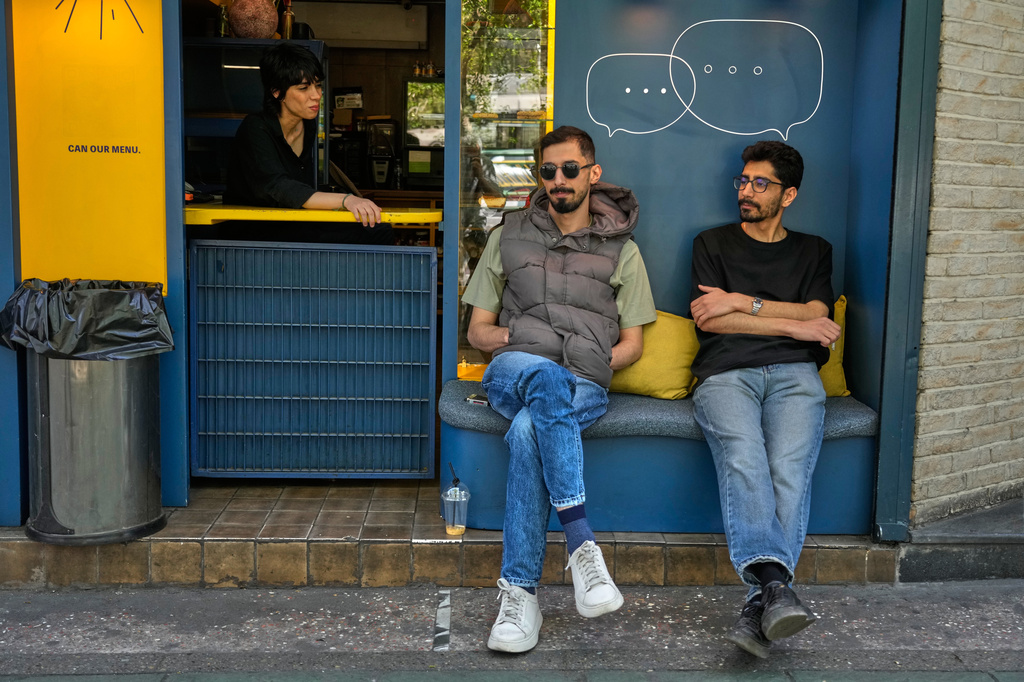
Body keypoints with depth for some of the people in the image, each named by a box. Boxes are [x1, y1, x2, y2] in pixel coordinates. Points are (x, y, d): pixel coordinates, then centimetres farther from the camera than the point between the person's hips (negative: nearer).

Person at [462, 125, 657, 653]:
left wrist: (594, 363, -4)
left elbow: (632, 344, 17)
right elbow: (477, 330, 19)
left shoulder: (621, 249, 19)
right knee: (545, 375, -39)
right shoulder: (510, 236, 21)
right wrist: (507, 338, -4)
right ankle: (582, 542, -44)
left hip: (583, 387, 0)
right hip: (512, 374, 1)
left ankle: (519, 592, -35)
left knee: (528, 431, -37)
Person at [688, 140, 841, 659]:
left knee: (790, 469, -30)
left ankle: (761, 602, -38)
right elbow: (708, 320, 7)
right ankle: (776, 586, -46)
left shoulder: (813, 251, 27)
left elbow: (818, 317, 9)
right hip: (726, 373, 0)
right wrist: (794, 324, 4)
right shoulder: (713, 243, 24)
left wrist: (743, 302, 1)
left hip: (793, 373, 1)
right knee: (743, 460, -33)